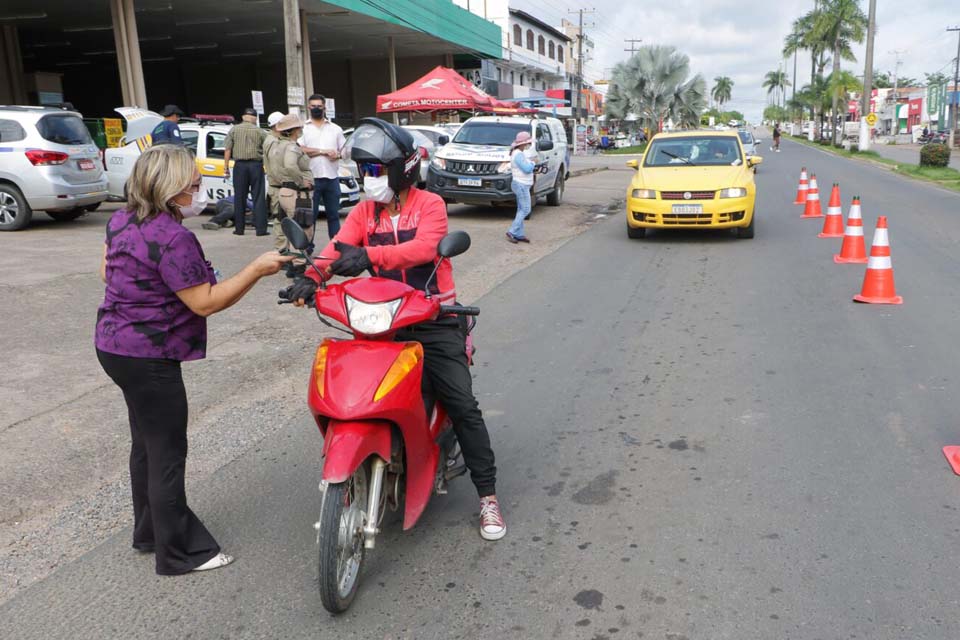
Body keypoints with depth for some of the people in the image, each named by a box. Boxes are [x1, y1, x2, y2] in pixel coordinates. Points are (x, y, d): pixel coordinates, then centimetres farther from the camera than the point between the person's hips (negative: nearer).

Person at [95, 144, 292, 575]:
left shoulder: (122, 221, 6)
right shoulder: (173, 239, -24)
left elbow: (106, 271, 18)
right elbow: (205, 302, -23)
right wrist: (257, 269, -21)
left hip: (115, 345, 10)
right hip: (148, 358, -10)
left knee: (146, 442, 22)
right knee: (168, 454, 1)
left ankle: (149, 532, 37)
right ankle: (179, 553, 14)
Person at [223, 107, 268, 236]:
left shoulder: (234, 130, 4)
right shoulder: (260, 131, 0)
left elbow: (227, 150, 1)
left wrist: (226, 167, 4)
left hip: (239, 165, 1)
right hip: (256, 165, -1)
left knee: (239, 198, 7)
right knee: (258, 197, 1)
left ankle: (239, 228, 9)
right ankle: (261, 229, -3)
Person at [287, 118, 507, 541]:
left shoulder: (430, 205, -2)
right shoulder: (364, 212, 11)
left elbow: (423, 247, -24)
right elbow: (338, 247, -7)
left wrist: (369, 255, -39)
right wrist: (311, 276, -28)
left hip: (433, 319, -4)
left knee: (462, 404, -7)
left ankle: (487, 495, 5)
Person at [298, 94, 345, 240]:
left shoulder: (335, 129, 16)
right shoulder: (303, 128, 5)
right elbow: (301, 151, -8)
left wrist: (337, 154, -8)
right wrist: (323, 151, -11)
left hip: (332, 177, 3)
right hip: (311, 178, -3)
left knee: (333, 214, 6)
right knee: (310, 214, -1)